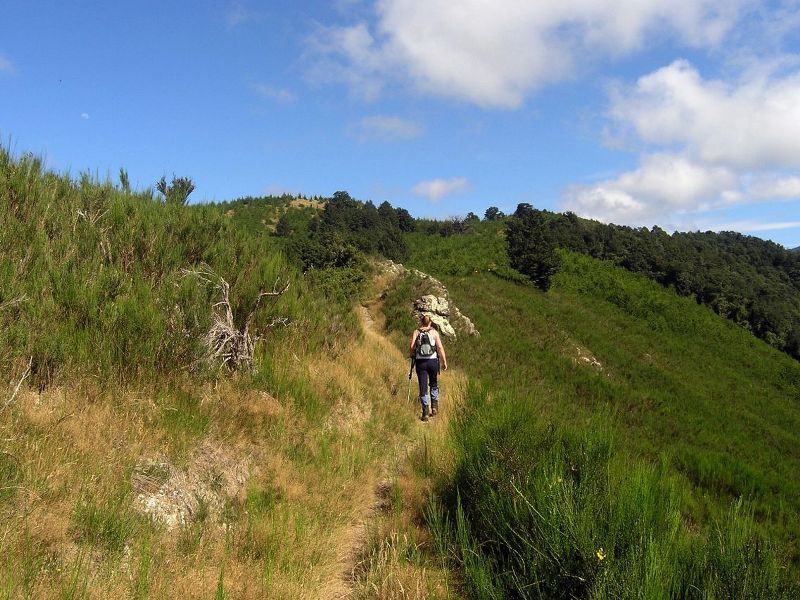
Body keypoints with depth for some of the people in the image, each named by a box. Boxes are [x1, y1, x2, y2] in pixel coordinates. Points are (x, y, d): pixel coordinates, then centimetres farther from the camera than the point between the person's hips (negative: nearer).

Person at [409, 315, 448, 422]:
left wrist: (411, 356, 12)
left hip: (420, 362, 0)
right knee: (434, 385, 21)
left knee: (423, 387, 3)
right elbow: (440, 347, -5)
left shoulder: (416, 332, 3)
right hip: (433, 361, 0)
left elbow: (411, 347, -7)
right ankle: (434, 407, 15)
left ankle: (425, 412, -3)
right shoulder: (434, 332, 3)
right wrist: (444, 362, -1)